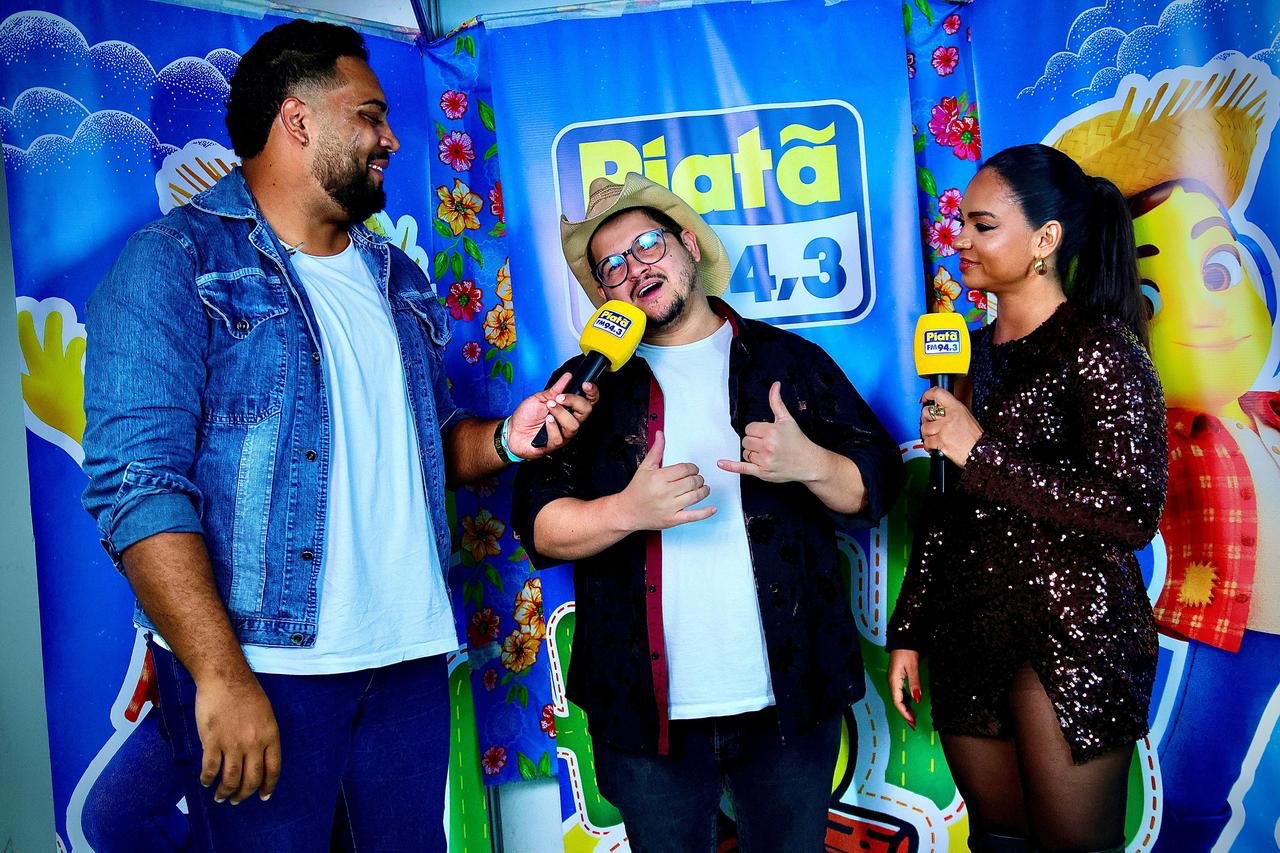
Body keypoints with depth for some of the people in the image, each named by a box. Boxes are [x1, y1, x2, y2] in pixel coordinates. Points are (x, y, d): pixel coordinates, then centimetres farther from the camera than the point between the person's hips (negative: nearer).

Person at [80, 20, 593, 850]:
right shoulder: (175, 263, -7)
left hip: (410, 656, 6)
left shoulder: (399, 279, 14)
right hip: (260, 666, -6)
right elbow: (138, 483, -15)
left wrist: (507, 439, -1)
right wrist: (221, 676, -21)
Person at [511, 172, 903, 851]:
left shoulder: (791, 361, 5)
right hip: (645, 707, 0)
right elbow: (539, 524, -3)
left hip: (790, 698, 1)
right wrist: (627, 511, -22)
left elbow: (878, 483, 4)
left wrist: (810, 464, -17)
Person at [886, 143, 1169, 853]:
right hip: (969, 636, 7)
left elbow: (1134, 513, -20)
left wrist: (983, 454, -19)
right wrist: (908, 630, 14)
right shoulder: (973, 349, 11)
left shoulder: (1097, 346, -10)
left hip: (1071, 640, -7)